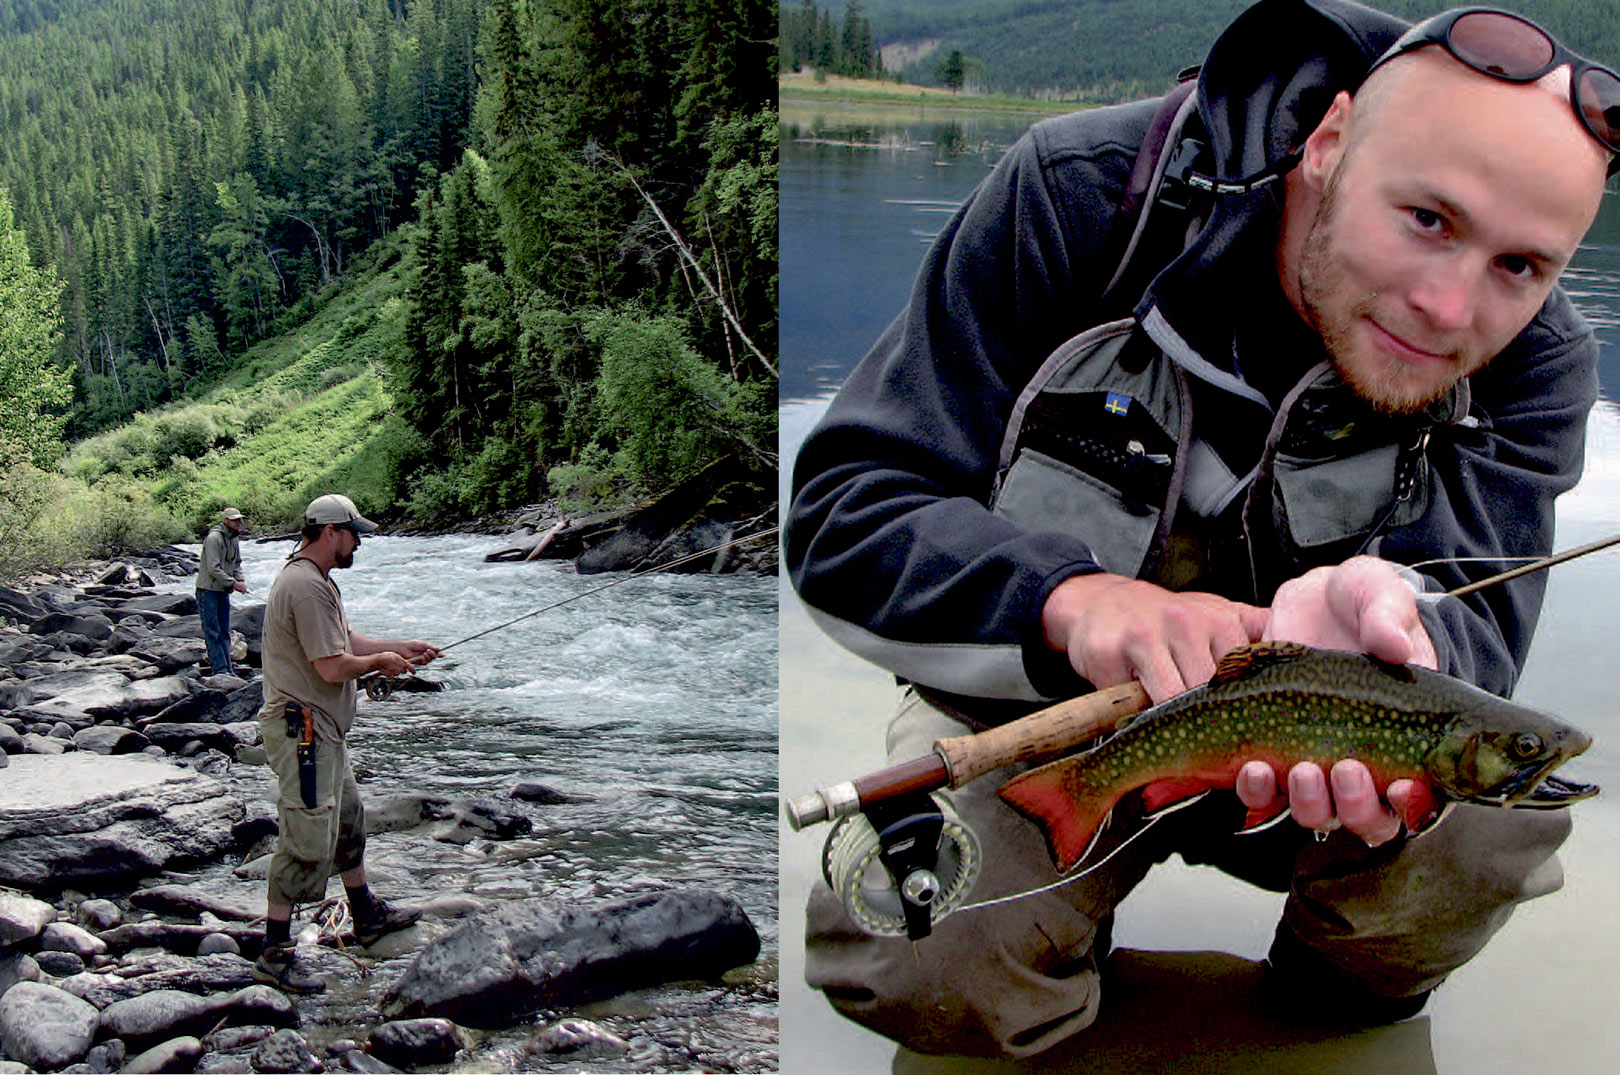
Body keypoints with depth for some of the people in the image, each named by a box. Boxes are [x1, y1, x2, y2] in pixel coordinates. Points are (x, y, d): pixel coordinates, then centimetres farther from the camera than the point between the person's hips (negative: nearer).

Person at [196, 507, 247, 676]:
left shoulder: (234, 539, 11)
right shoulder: (213, 538, -16)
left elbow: (237, 564, 18)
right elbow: (213, 568, -20)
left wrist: (241, 581, 0)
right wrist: (233, 583, -20)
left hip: (224, 591, 8)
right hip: (208, 590, -8)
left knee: (224, 632, 10)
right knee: (212, 632, -5)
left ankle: (226, 670, 14)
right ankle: (219, 669, -5)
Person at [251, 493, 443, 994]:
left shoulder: (315, 580, 14)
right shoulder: (307, 586, -21)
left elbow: (346, 641, 21)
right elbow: (333, 667, -24)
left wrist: (402, 648, 17)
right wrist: (381, 661, -7)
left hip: (322, 731, 12)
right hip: (302, 731, -12)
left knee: (348, 817, 24)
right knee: (307, 842, -9)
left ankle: (368, 915, 40)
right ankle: (275, 954, -2)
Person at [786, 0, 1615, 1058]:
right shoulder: (1075, 198, -23)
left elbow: (1473, 629, -25)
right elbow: (844, 510, -24)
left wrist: (1372, 613, -51)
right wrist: (1071, 598, -44)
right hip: (1039, 706, -1)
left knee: (1496, 826, -27)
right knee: (921, 962, -27)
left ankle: (1353, 980, 10)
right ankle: (1068, 944, 13)